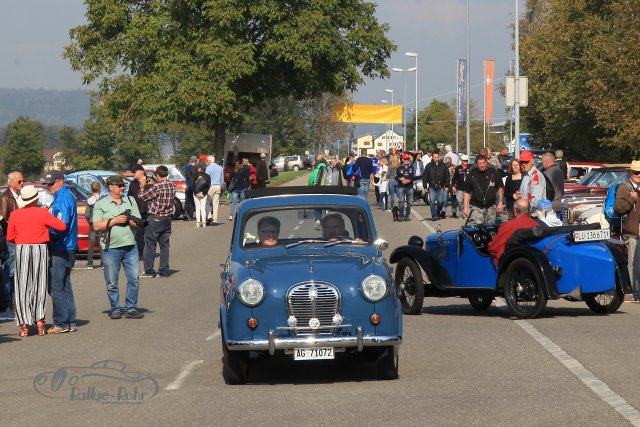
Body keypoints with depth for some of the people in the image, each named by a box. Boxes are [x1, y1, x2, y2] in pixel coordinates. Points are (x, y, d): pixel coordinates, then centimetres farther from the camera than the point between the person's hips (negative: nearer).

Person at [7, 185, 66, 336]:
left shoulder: (15, 215, -1)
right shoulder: (43, 213, -6)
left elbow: (10, 237, 4)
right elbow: (62, 226, -9)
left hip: (21, 250, 1)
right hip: (40, 250, -1)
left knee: (22, 288, 4)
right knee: (39, 286, 8)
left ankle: (24, 324, -1)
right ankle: (39, 320, 3)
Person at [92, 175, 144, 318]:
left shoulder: (130, 201, 12)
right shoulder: (101, 204, 1)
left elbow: (139, 222, 10)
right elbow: (97, 226, -7)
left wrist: (131, 221, -12)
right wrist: (115, 220, -13)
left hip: (130, 247, 3)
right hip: (110, 248, -3)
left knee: (134, 279, 0)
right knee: (112, 283, 3)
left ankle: (131, 308, 9)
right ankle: (115, 309, 14)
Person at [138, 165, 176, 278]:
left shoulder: (157, 187, -18)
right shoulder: (172, 186, 2)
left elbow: (143, 197, -11)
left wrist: (142, 187, 8)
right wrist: (149, 186, 20)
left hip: (155, 219, -6)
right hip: (167, 219, 6)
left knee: (150, 245, 2)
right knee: (164, 245, 10)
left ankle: (149, 271, 3)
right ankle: (164, 270, 10)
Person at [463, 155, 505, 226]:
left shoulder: (494, 172, 1)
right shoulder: (472, 174, 0)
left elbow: (500, 188, 9)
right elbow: (467, 192, 5)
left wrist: (500, 202, 2)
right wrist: (466, 207, 0)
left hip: (490, 207, 1)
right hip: (476, 207, -1)